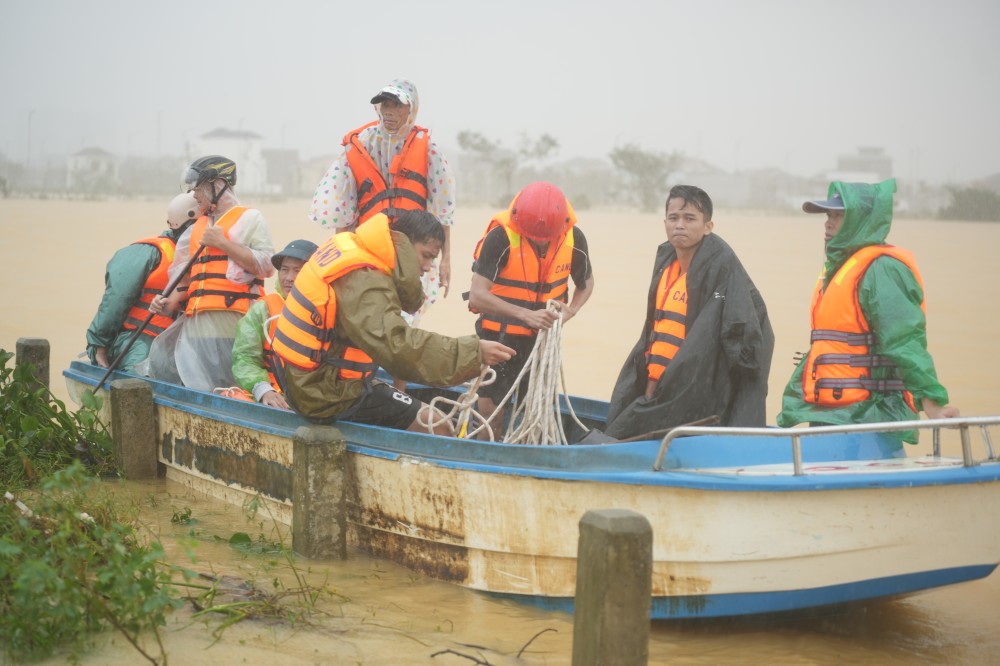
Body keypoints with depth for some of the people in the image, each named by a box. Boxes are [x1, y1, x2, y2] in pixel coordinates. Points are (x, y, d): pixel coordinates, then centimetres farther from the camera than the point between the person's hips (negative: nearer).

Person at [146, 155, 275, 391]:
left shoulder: (250, 218, 5)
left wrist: (222, 243, -10)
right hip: (195, 324, 7)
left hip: (229, 326, -7)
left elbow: (266, 266, -9)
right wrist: (171, 302, 8)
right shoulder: (197, 227, 25)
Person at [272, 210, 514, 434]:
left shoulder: (348, 243, 7)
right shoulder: (363, 281, -23)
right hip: (328, 396, -10)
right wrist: (473, 353, -35)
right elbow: (399, 347, -34)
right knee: (436, 425, -11)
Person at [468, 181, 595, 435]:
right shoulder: (501, 235, -22)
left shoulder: (574, 238, -9)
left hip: (542, 336, 4)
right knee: (491, 413, -4)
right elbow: (477, 296, -26)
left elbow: (586, 282, 11)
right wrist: (527, 315, -34)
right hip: (499, 335, -4)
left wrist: (571, 310, -10)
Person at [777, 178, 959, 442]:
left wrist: (932, 404, -30)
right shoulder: (837, 267, 18)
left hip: (868, 420, -9)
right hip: (827, 417, 9)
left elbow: (904, 342, -23)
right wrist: (791, 406, 23)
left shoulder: (882, 269, -12)